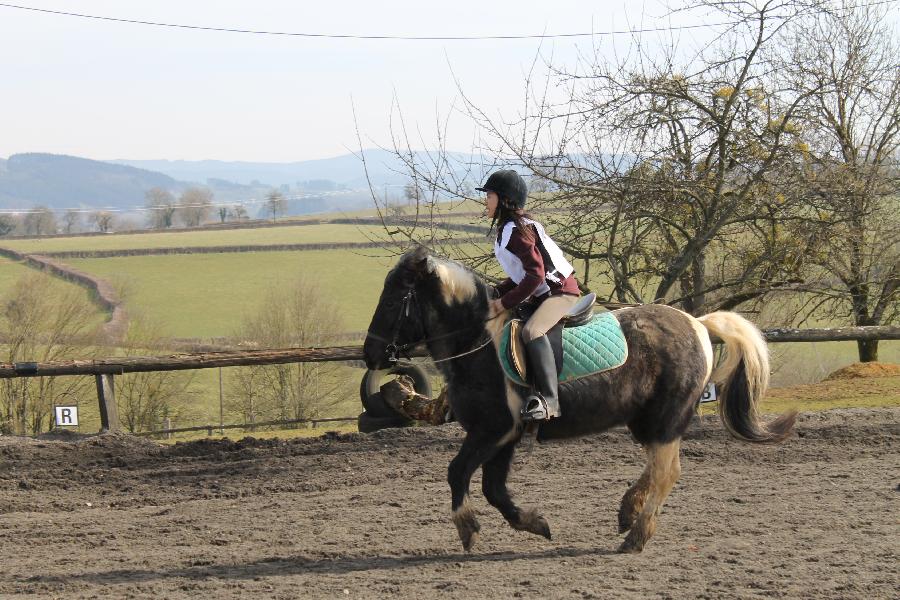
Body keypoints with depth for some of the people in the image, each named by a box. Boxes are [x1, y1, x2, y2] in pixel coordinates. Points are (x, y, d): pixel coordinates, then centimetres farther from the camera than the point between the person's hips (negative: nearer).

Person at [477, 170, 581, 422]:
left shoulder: (516, 231, -18)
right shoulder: (505, 230, 13)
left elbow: (536, 275, -23)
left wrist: (505, 302, -20)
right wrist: (495, 294, 5)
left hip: (561, 291, -11)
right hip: (542, 294, 11)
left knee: (531, 331, -36)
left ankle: (549, 400, -40)